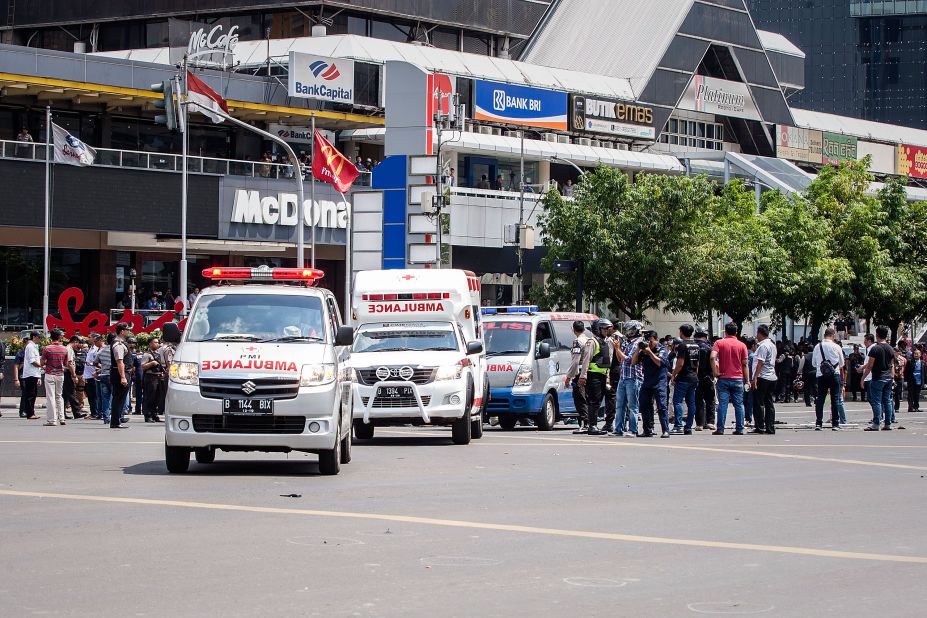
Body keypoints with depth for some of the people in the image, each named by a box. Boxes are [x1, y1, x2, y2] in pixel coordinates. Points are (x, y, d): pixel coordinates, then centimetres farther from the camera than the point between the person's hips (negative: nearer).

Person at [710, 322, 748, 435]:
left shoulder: (719, 343, 0)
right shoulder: (741, 345, 3)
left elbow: (713, 357, -16)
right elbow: (745, 364, 2)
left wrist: (716, 372, -8)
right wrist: (747, 380, 6)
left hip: (724, 378, -1)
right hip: (738, 379, 1)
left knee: (722, 404, -2)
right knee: (739, 405, 6)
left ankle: (720, 429, -5)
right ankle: (739, 429, 6)